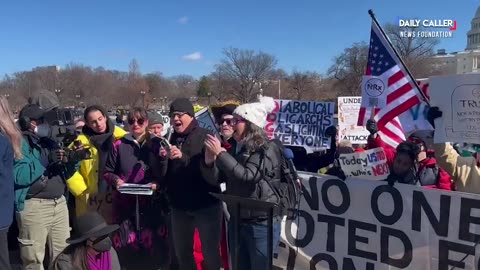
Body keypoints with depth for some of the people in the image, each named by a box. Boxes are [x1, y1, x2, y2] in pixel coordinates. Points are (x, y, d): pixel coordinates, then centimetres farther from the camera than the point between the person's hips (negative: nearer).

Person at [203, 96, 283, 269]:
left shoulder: (267, 149, -13)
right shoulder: (240, 148, 8)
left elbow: (247, 176, -25)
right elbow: (217, 179, 9)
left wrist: (220, 153, -21)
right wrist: (210, 161, -10)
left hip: (261, 224, -7)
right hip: (237, 221, 7)